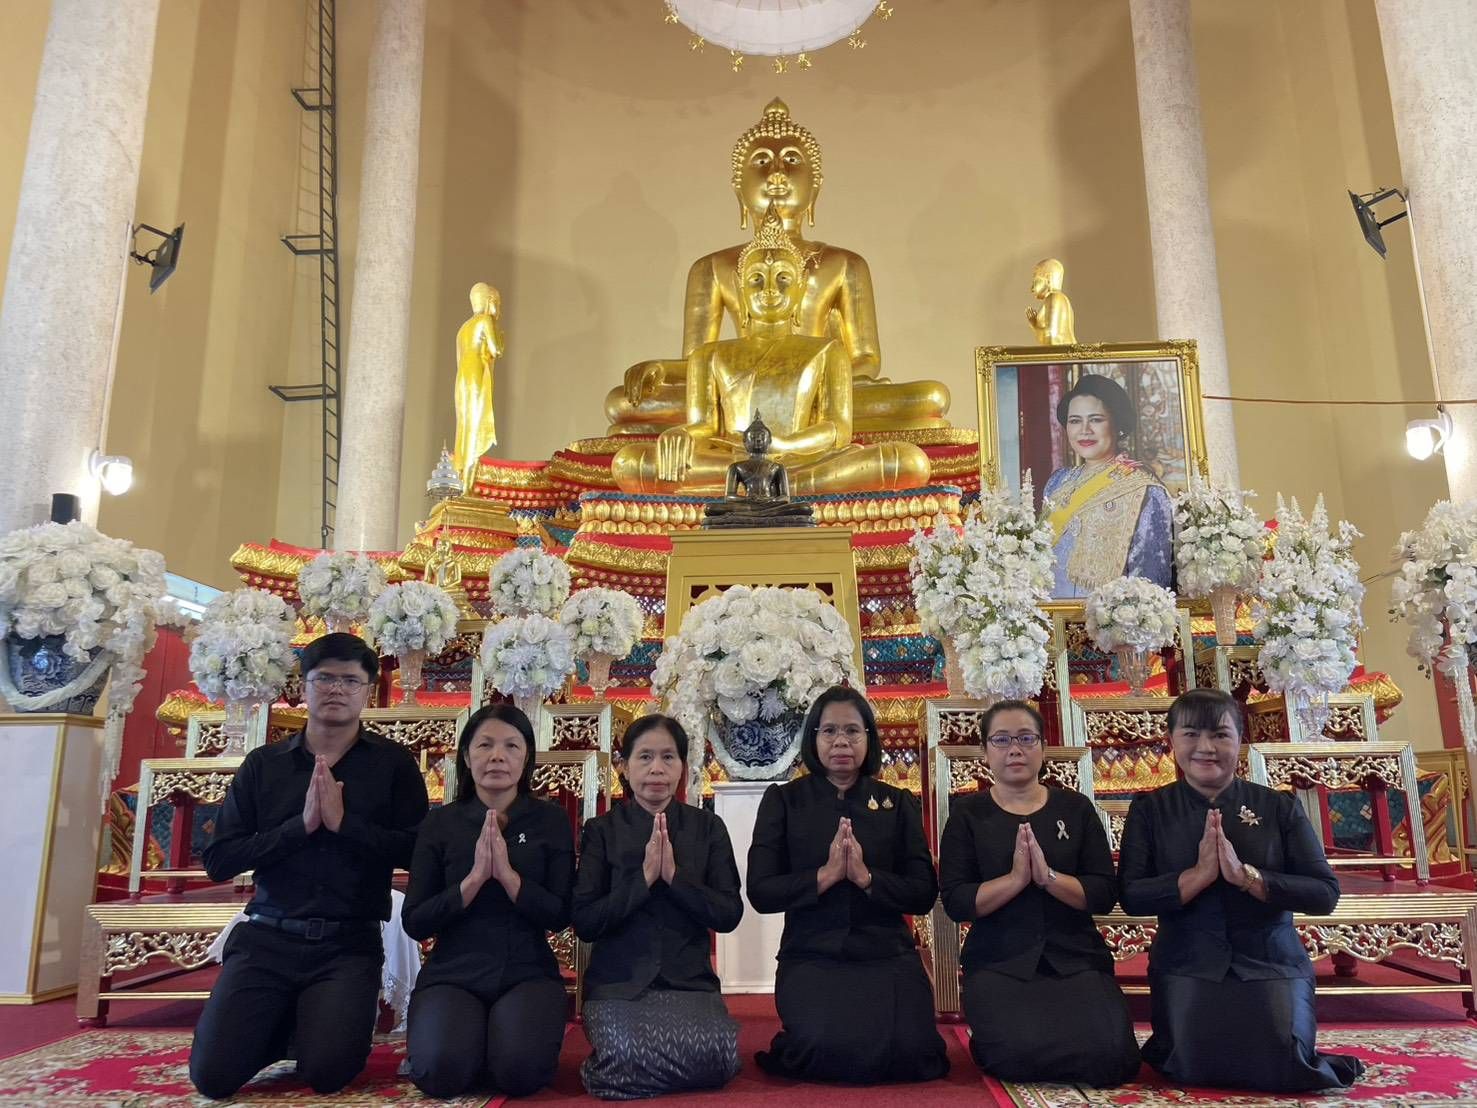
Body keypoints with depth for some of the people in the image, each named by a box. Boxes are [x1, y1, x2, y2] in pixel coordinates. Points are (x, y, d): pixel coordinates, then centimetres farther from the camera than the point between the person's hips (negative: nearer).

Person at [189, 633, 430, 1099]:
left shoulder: (393, 763, 1)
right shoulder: (263, 763, 7)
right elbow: (218, 860, 0)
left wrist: (344, 822, -18)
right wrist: (301, 824, -13)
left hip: (349, 943, -2)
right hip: (267, 937, 2)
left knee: (327, 1073, -18)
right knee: (214, 1074, -10)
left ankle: (345, 1018, 17)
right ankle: (285, 1023, 22)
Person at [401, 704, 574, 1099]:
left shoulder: (551, 819, 1)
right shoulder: (440, 823, 3)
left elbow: (560, 916, -4)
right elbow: (415, 922, -2)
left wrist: (507, 873, -19)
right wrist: (475, 877, -17)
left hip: (529, 973, 0)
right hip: (453, 974, 1)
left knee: (520, 1070, -28)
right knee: (441, 1071, -28)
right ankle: (476, 1039, 6)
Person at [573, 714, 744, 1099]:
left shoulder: (708, 827, 6)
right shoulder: (602, 830, 2)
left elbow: (729, 914, -1)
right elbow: (584, 922, -4)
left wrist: (674, 876, -14)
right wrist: (643, 878, -15)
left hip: (689, 981, 2)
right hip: (618, 984, -2)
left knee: (717, 1055, -27)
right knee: (630, 1058, -32)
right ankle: (606, 1063, 3)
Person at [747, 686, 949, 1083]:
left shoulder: (897, 802, 8)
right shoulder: (784, 800, 3)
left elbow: (924, 893, 1)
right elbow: (760, 892, -4)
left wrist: (866, 877, -16)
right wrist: (826, 875, -19)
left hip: (888, 955, 2)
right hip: (812, 956, -2)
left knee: (910, 1054, -22)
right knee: (833, 1050, -28)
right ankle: (798, 1049, 8)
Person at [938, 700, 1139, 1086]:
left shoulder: (1075, 807, 6)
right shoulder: (967, 814, 2)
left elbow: (1105, 894, -1)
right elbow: (956, 902, -6)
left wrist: (1048, 876, -17)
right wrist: (1016, 878, -19)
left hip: (1077, 958, 2)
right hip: (998, 962, -2)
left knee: (1109, 1055, -22)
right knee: (1020, 1054, -27)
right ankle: (986, 1042, 9)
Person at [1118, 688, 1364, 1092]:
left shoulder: (1280, 807, -1)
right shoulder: (1150, 809, -2)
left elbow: (1325, 893, -8)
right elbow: (1131, 896, -10)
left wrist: (1246, 875, -22)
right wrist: (1198, 875, -24)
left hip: (1271, 963, 1)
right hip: (1186, 966, 0)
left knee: (1282, 1073, -12)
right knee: (1192, 1072, -14)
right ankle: (1166, 1047, 23)